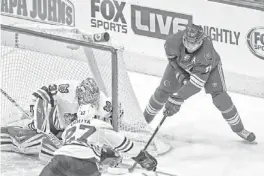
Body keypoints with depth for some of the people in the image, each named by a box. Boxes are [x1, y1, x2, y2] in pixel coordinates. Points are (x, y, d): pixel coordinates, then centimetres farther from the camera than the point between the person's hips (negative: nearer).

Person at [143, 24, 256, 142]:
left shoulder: (207, 52, -46)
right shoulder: (174, 41, -38)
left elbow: (197, 82, -44)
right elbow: (171, 57, -11)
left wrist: (176, 99, -45)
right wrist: (180, 75, -19)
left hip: (209, 66, -3)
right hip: (180, 65, 3)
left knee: (219, 95, -14)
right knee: (163, 91, -2)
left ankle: (238, 128, 4)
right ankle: (145, 118, 23)